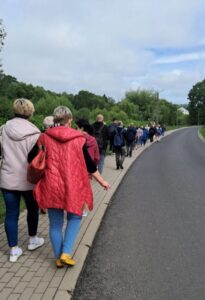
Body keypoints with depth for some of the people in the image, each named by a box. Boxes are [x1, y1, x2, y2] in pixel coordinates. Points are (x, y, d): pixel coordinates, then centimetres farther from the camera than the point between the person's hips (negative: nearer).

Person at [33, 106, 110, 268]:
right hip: (73, 186, -1)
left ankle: (58, 258, 25)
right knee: (74, 218, 19)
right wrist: (102, 181, 13)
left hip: (51, 186, 1)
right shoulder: (78, 138, -3)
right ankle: (66, 253, 9)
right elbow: (89, 164, 1)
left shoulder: (44, 137, -1)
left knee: (55, 223, 14)